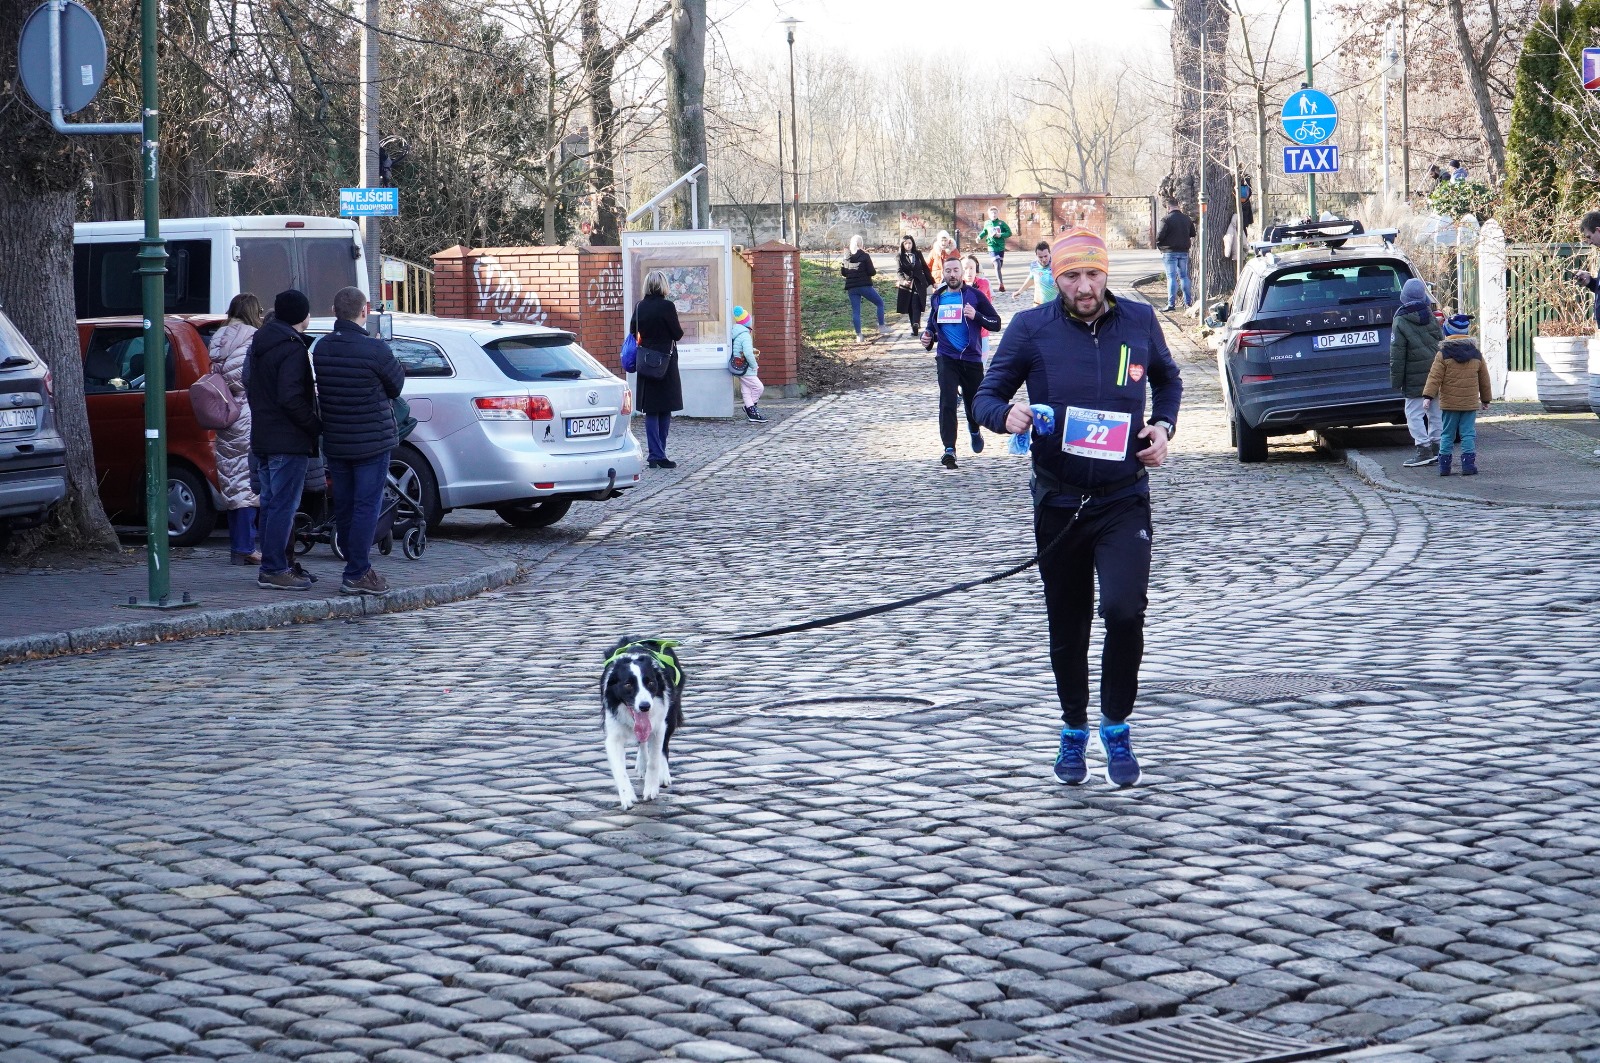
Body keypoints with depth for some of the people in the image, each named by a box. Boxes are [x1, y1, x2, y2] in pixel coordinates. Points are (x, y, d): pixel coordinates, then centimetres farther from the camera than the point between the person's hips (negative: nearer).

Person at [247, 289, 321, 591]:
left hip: (262, 438, 9)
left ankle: (272, 566, 18)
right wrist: (317, 426, -14)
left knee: (271, 503, 14)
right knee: (283, 506, -6)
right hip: (288, 441, -9)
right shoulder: (292, 349, -16)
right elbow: (290, 398, -23)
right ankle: (274, 570, -7)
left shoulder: (258, 343, 13)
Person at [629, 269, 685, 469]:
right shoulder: (667, 306, -13)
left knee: (651, 411, 7)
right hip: (665, 362, -5)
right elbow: (678, 334, -9)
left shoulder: (640, 307, 2)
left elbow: (633, 332, 7)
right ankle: (660, 455, 2)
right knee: (665, 409, 3)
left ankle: (655, 455, 5)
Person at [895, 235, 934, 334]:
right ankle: (915, 326, 13)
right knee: (910, 307, 4)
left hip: (919, 284, 0)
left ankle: (916, 325, -27)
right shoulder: (899, 257, 2)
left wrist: (932, 282, 13)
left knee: (916, 305, -15)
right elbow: (898, 271, -10)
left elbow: (925, 268, 12)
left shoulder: (918, 254, 8)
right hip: (906, 285, 0)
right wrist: (903, 280, -30)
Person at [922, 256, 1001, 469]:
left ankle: (975, 430, 45)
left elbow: (996, 323, -5)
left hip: (972, 358, -1)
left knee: (974, 402, 11)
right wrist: (928, 335, 5)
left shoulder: (975, 296, -3)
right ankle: (949, 449, -18)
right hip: (946, 358, 1)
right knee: (947, 401, -15)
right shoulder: (937, 297, 8)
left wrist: (976, 316, -21)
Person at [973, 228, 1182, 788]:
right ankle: (1074, 729, 32)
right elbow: (987, 395, 1)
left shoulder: (1140, 321, 2)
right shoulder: (1030, 328, -3)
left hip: (1124, 498, 0)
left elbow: (1168, 380, 21)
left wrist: (1162, 426, 2)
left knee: (1124, 609, -19)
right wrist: (1007, 414, -22)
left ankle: (1116, 725, 3)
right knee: (1067, 625, 10)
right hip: (1058, 501, 0)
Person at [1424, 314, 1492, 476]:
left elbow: (1435, 377, -11)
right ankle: (1468, 464, -3)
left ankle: (1444, 466, 7)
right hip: (1470, 403, 1)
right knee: (1468, 434, 4)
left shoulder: (1443, 354, -5)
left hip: (1449, 403, -1)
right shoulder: (1476, 354, 5)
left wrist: (1428, 396, -9)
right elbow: (1484, 380, 12)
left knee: (1447, 434, 7)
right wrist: (1486, 399, 22)